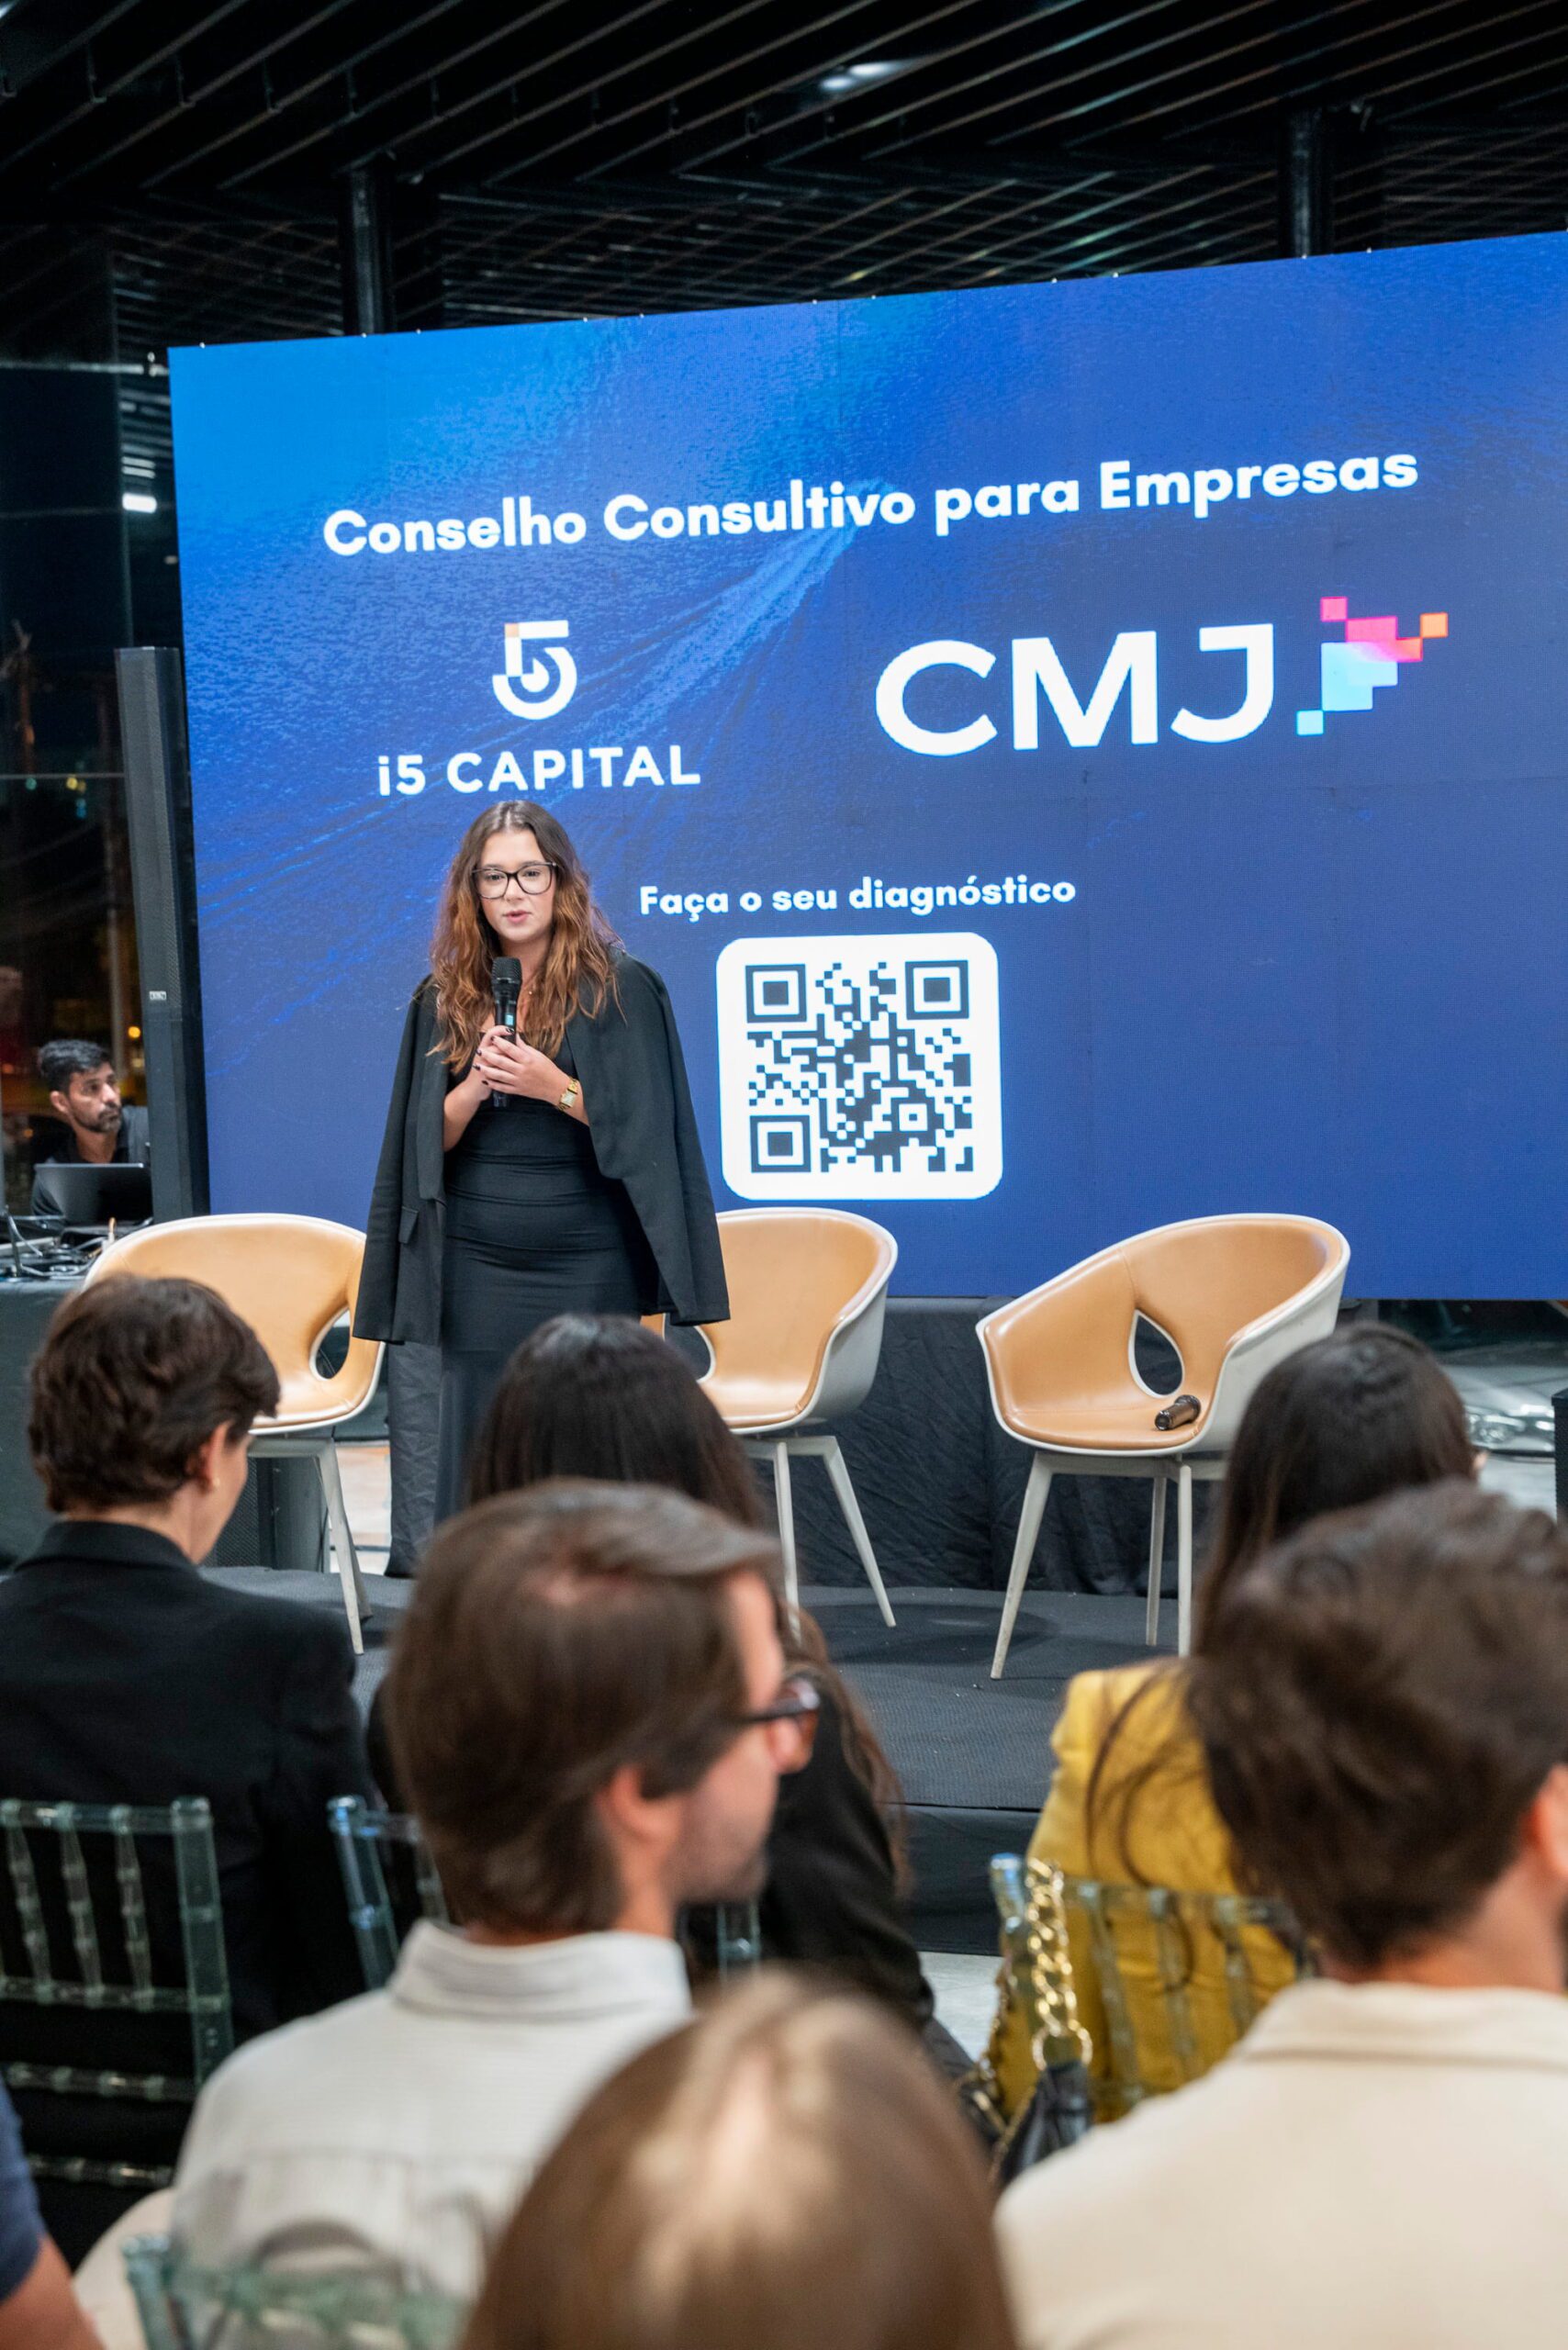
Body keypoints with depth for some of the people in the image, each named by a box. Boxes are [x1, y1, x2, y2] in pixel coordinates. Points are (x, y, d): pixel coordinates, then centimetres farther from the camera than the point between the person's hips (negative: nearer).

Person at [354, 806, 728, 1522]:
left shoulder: (619, 990, -1)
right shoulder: (443, 1000, 9)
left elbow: (643, 1127, -4)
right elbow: (429, 1140, 7)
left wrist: (556, 1087, -18)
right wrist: (473, 1088, -13)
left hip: (588, 1267, -3)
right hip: (478, 1269, 3)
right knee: (479, 1465, 1)